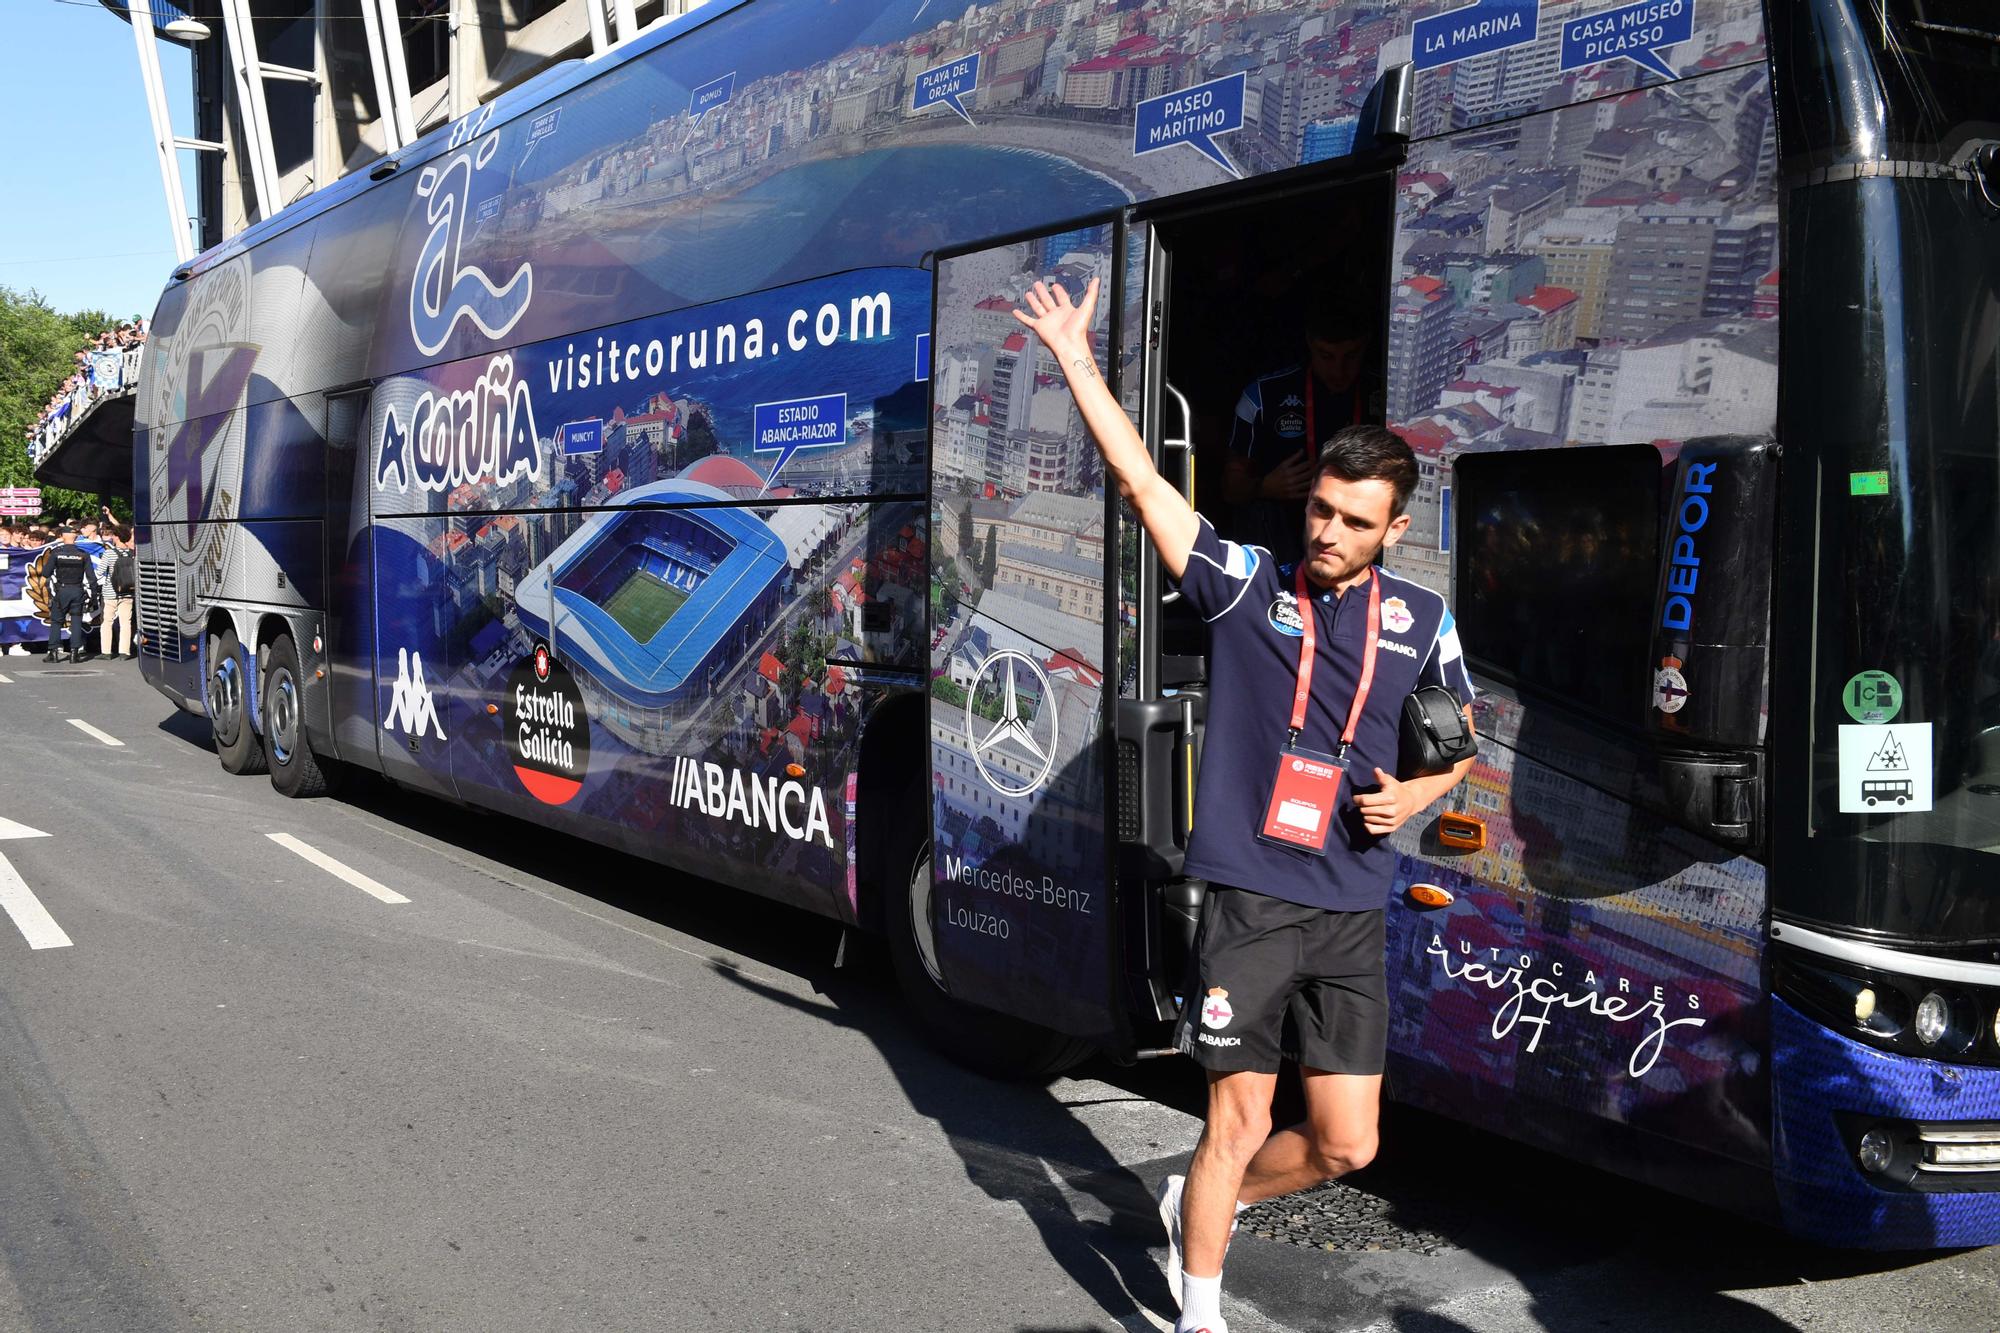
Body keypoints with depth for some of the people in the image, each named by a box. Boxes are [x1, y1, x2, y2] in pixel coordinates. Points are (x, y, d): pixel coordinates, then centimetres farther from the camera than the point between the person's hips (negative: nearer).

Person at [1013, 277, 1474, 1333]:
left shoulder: (1419, 621, 7)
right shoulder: (1243, 584, -2)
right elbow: (1139, 480, -7)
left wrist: (1420, 792, -1)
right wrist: (1075, 358, -10)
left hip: (1352, 914, 4)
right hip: (1250, 900, -4)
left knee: (1344, 1144, 8)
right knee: (1239, 1127, 1)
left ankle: (1200, 1204, 36)